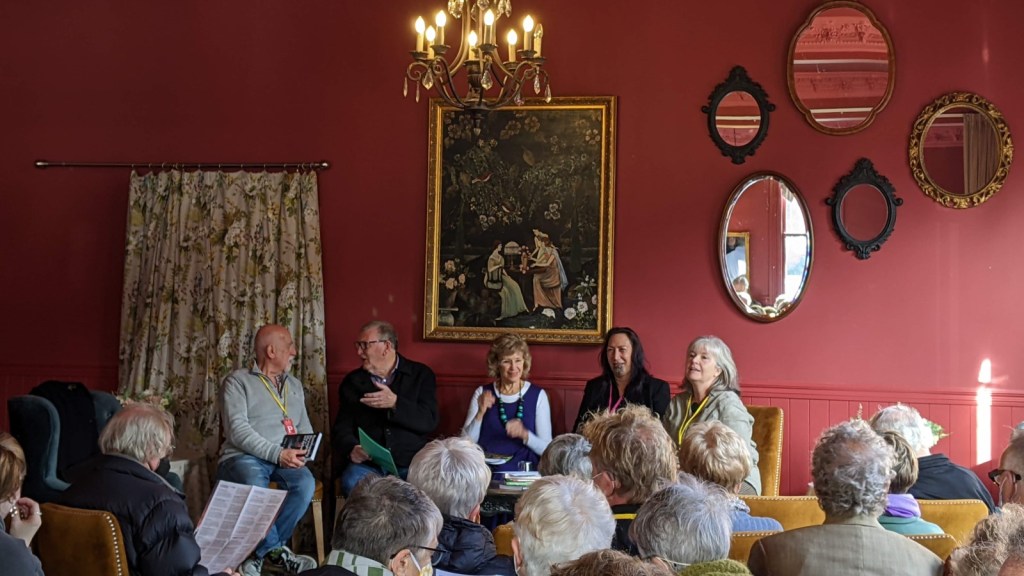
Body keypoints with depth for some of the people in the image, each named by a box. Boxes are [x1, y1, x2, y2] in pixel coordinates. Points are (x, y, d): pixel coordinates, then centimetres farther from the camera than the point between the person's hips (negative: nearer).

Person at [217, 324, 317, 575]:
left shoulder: (294, 385, 22)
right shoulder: (237, 381, 2)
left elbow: (305, 427, 19)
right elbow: (237, 430, -11)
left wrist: (303, 451, -6)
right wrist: (277, 454, -20)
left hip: (286, 459, 5)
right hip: (243, 457, -5)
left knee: (305, 483, -29)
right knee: (255, 487, -38)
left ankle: (260, 552, -15)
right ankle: (276, 550, -13)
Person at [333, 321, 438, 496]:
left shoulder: (421, 375, 8)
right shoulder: (352, 381, 15)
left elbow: (429, 422, -2)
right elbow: (342, 427, 10)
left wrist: (395, 403, -17)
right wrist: (352, 449, -13)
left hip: (410, 462, -1)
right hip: (367, 463, 2)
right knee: (352, 483, -32)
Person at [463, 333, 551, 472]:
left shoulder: (538, 396, 5)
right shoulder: (482, 393, 9)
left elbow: (547, 448, 1)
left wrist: (525, 435, -17)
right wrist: (480, 413, -11)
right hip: (486, 472, 1)